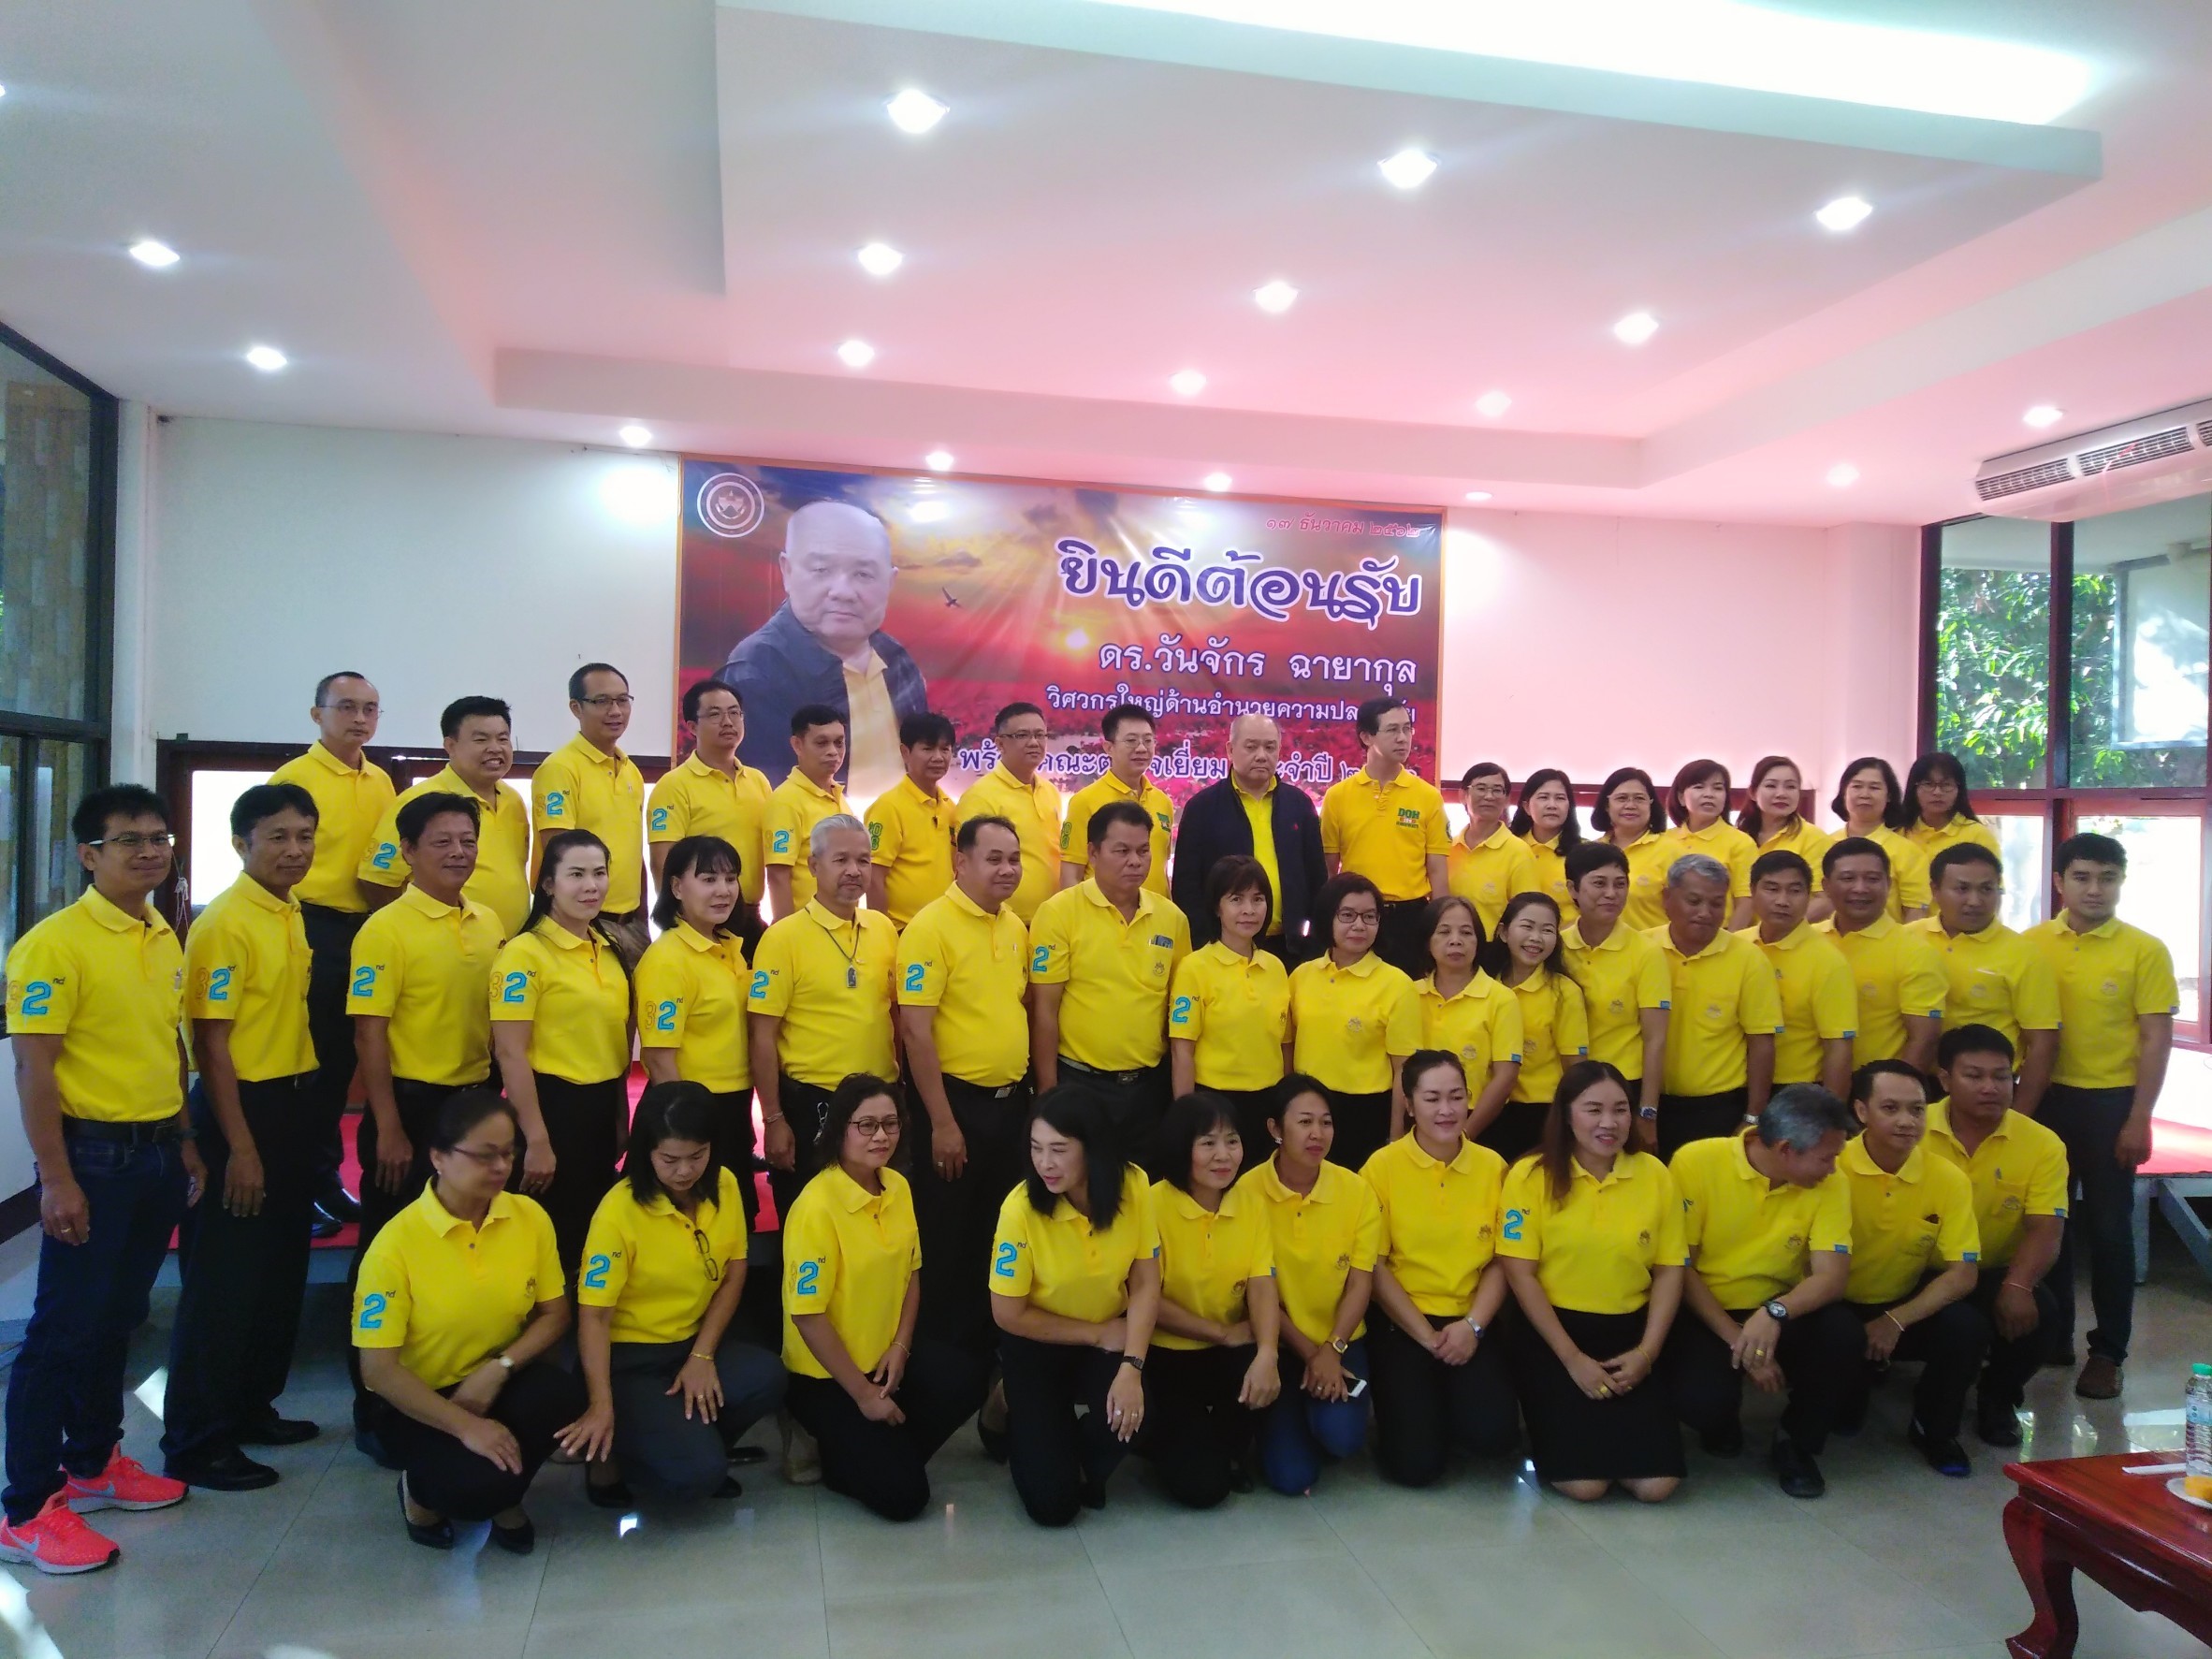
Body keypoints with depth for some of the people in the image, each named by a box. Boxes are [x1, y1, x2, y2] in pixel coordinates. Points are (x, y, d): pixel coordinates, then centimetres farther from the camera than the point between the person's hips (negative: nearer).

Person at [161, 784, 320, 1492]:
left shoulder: (291, 914, 9)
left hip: (290, 1104, 9)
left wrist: (301, 1107, 17)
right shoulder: (226, 924, -16)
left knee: (280, 1271, 16)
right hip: (239, 1108, -9)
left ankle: (251, 1407, 30)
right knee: (224, 1279, -1)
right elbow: (212, 1042, -18)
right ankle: (195, 1441, 10)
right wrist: (239, 1145, -20)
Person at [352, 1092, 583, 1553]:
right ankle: (423, 1492, 8)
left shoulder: (531, 1217, -8)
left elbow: (554, 1315, 1)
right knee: (478, 1483, -31)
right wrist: (465, 1426, -24)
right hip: (419, 1401, -4)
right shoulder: (397, 1243, -20)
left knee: (562, 1395, -30)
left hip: (499, 1381, 4)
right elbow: (379, 1369, -18)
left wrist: (499, 1368, -18)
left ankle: (505, 1498, 2)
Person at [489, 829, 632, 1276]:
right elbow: (510, 1054, -17)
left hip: (603, 1108, 7)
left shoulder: (609, 950, 8)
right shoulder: (525, 953, -13)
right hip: (553, 1106, -7)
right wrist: (537, 1140, -19)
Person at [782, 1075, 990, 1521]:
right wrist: (862, 1392, -16)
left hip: (886, 1354, 6)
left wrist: (901, 1348, -4)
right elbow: (807, 1315, -20)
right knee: (902, 1494, -14)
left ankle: (890, 1454, 2)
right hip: (825, 1375, -6)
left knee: (965, 1378, -23)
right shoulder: (817, 1206, -22)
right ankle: (842, 1452, 14)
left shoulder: (897, 1187, -1)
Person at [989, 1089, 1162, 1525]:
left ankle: (1085, 1468, 8)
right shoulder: (1021, 1208, -25)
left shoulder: (1132, 1185, -18)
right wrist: (1097, 1334, -13)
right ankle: (1015, 1414, 24)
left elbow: (1145, 1284, -12)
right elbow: (1009, 1315, -16)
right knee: (1052, 1504, -9)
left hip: (1112, 1339, 2)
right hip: (1037, 1346, -2)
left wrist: (1131, 1367, -25)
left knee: (1128, 1413, -30)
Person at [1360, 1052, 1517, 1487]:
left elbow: (1501, 1262, 4)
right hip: (1401, 1324, -2)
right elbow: (1375, 1266, -5)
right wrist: (1426, 1335, -11)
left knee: (1490, 1434, -20)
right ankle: (1411, 1406, 19)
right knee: (1416, 1463, -15)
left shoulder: (1493, 1167, 1)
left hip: (1472, 1325, 2)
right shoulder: (1382, 1167, -8)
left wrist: (1472, 1326, -11)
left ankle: (1456, 1399, 15)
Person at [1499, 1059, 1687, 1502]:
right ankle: (1555, 1424, 19)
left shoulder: (1655, 1175, 0)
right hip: (1551, 1333, -3)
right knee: (1583, 1483, -14)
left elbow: (1670, 1270, 4)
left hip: (1628, 1334, 3)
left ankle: (1605, 1430, 22)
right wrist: (1572, 1358, -12)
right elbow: (1521, 1274, -9)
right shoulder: (1531, 1176, -9)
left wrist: (1646, 1352, -9)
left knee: (1655, 1483, -9)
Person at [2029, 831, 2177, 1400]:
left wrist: (2139, 1120, -11)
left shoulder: (2145, 950, -6)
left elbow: (2156, 1040, -6)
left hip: (2111, 1101, -2)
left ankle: (2108, 1352, 17)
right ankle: (2052, 1336, 26)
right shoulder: (2033, 944, 0)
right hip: (2048, 1097, 2)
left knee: (2108, 1228, 5)